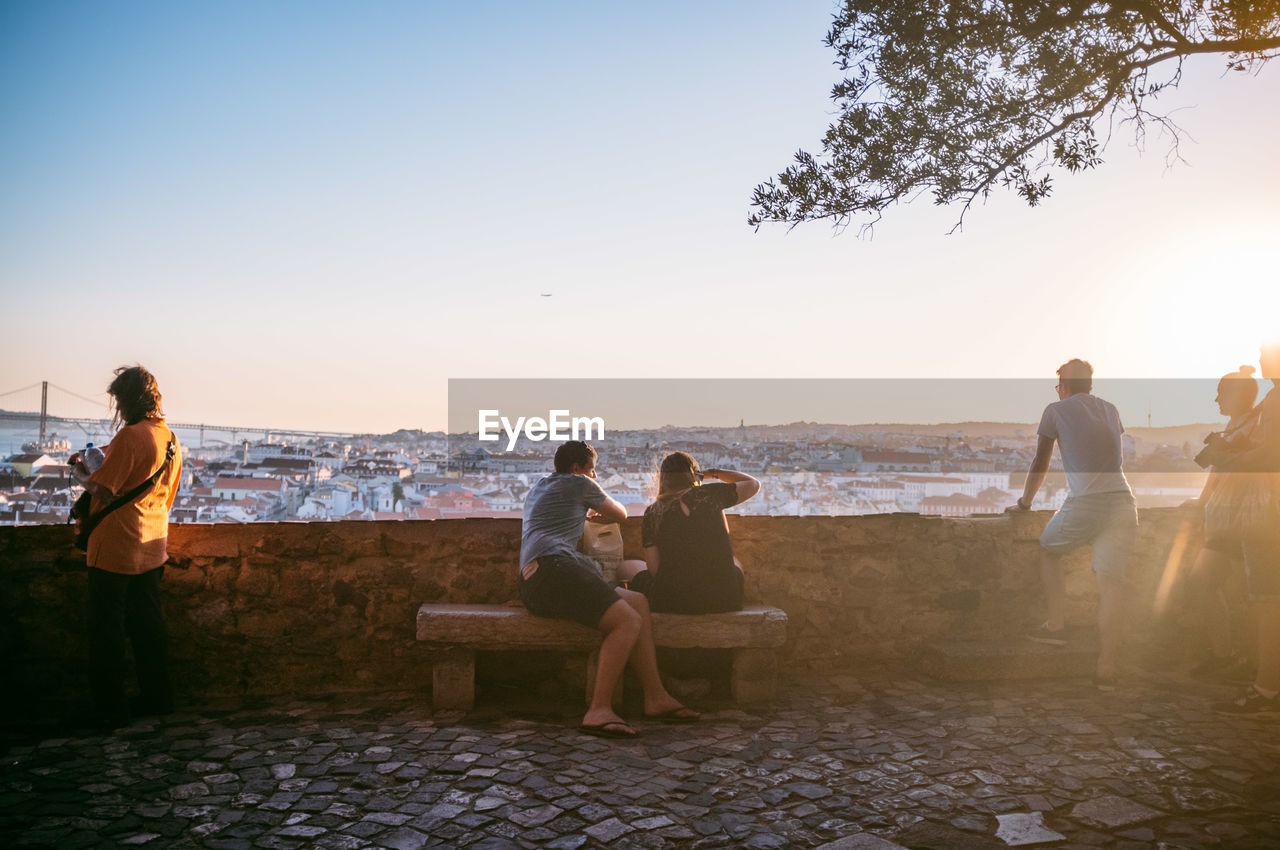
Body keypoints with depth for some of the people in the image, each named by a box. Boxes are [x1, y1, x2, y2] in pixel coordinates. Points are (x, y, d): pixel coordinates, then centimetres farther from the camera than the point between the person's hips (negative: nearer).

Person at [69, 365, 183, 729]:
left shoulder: (129, 436, -17)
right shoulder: (170, 438, 8)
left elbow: (101, 488, -18)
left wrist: (78, 472, 2)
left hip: (115, 549, -7)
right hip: (153, 546, 7)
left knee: (107, 630, 4)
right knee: (148, 624, 16)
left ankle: (110, 709, 12)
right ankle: (157, 698, 24)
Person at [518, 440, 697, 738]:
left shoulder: (535, 490, 33)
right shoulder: (579, 483, 10)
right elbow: (621, 514, 22)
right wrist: (598, 514, 43)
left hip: (533, 583, 9)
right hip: (553, 567, -9)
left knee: (638, 602, 5)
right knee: (628, 621, -23)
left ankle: (656, 697, -3)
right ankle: (599, 710, -29)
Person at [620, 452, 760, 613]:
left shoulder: (652, 512, -1)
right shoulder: (710, 494, -1)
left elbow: (654, 568, -4)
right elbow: (753, 484, 15)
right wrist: (712, 472, 21)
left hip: (673, 603, -1)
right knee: (735, 562, 36)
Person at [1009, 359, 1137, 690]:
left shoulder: (1056, 410, 7)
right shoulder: (1111, 409, 21)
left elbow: (1040, 463, 12)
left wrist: (1024, 502, 24)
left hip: (1084, 503, -4)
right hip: (1123, 501, 4)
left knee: (1048, 550, 22)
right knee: (1111, 579, -2)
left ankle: (1056, 625, 16)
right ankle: (1106, 670, -3)